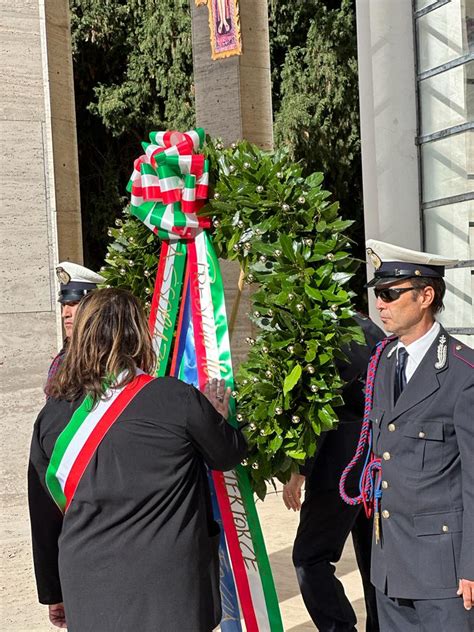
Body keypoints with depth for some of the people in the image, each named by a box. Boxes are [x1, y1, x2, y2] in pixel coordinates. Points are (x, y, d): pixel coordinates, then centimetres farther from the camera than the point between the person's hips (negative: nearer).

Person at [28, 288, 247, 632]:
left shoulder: (53, 415, -2)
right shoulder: (178, 399, -13)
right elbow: (228, 454, 4)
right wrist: (218, 415, 25)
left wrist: (53, 592, 20)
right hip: (170, 592, -2)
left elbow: (45, 514, 7)